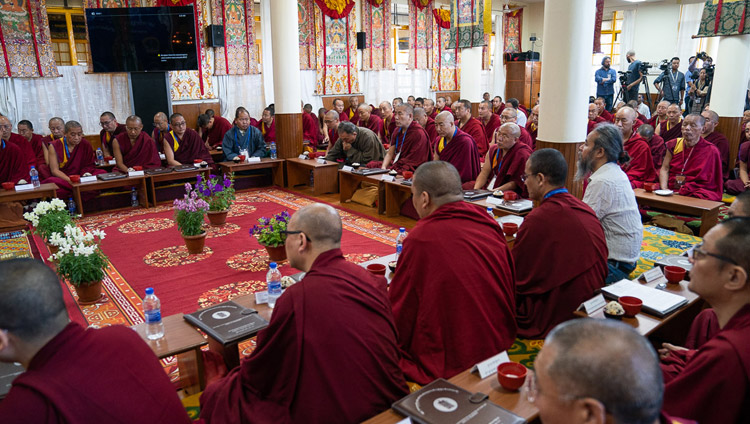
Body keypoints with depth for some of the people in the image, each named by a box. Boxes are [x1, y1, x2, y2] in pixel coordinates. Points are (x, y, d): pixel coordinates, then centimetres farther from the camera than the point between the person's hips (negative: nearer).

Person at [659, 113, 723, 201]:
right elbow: (665, 168, 8)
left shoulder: (711, 151, -2)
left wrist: (681, 192, -15)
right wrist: (664, 189, -10)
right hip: (671, 190, 4)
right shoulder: (673, 144, 11)